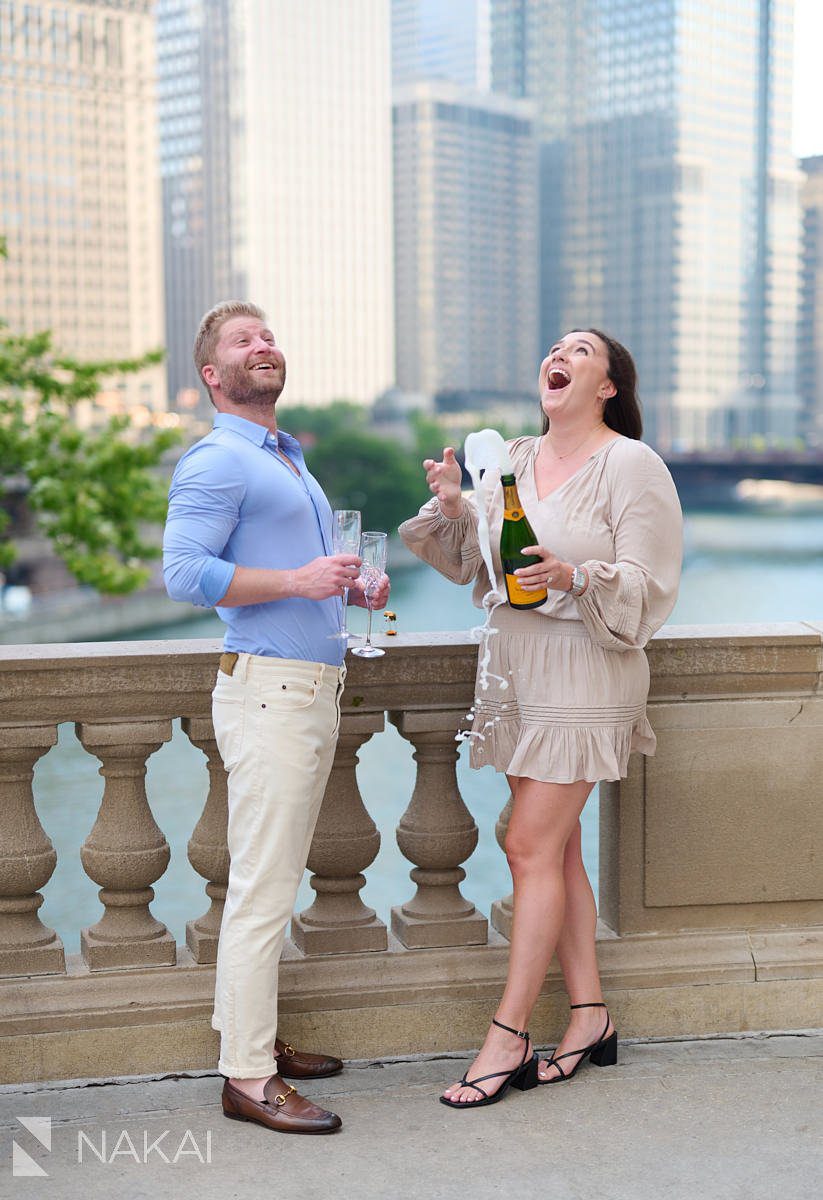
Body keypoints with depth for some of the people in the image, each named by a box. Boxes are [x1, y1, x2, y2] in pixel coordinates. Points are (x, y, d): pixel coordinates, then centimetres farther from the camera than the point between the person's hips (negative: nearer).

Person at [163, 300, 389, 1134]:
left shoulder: (288, 462, 23)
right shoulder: (217, 461, -7)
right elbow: (185, 572, -18)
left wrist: (352, 587, 12)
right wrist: (297, 580, -22)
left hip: (313, 689, 9)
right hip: (266, 688, -9)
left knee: (273, 880, 14)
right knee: (262, 889, -8)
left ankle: (250, 1035, 23)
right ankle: (247, 1078, -2)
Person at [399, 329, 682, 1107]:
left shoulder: (631, 466, -7)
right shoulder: (511, 460, 11)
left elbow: (648, 585, -11)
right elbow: (473, 563, 13)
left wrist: (577, 577, -28)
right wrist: (451, 504, -4)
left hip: (585, 675, -7)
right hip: (517, 667, 7)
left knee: (531, 847, -8)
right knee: (556, 848, 10)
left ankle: (508, 1037, 1)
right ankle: (589, 1016, 21)